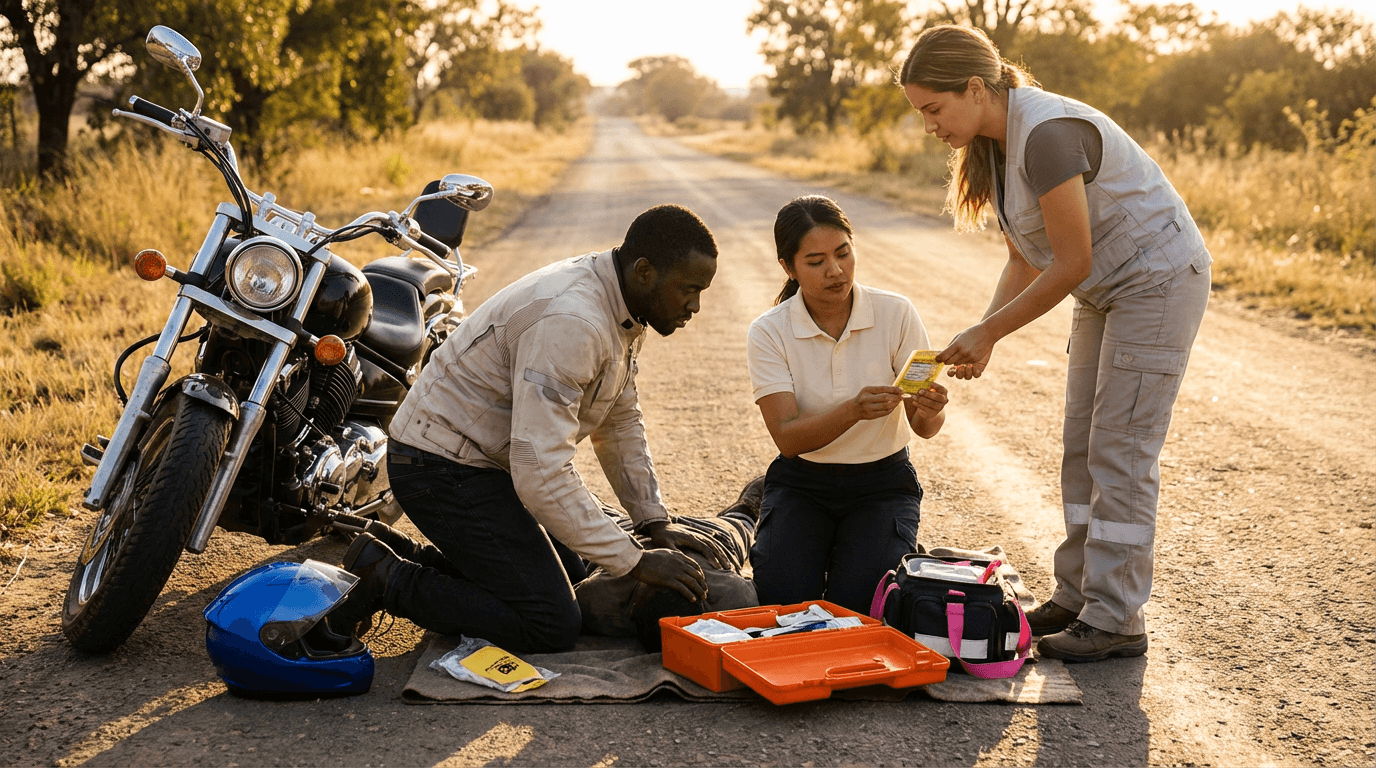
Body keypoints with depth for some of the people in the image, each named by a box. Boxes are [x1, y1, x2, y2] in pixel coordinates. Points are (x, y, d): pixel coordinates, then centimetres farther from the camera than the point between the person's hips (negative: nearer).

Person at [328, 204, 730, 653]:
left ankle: (416, 563, 18)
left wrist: (655, 522, 5)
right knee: (552, 627, -15)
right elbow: (541, 474, -33)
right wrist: (635, 562, -27)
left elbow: (619, 422, 14)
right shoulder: (571, 322, -30)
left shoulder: (625, 309, 1)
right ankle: (385, 581, -5)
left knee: (574, 575, 22)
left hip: (494, 460, 10)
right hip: (444, 468, -10)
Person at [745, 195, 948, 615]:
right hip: (802, 483, 0)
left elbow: (925, 427, -12)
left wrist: (931, 410, -37)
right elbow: (788, 438, -22)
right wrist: (854, 410, -39)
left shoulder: (896, 314, -12)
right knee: (783, 599, -22)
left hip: (881, 482, 0)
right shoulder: (770, 332, -12)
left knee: (856, 603, -21)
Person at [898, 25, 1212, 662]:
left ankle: (1115, 620, 0)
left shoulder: (1047, 135, -27)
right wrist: (983, 337, -5)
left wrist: (987, 332, -18)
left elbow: (1071, 263, -25)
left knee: (1120, 453, -7)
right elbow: (1025, 258, 7)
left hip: (1159, 280, -10)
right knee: (1083, 447, 11)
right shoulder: (992, 144, 2)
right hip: (1107, 291, 10)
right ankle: (1077, 595, 20)